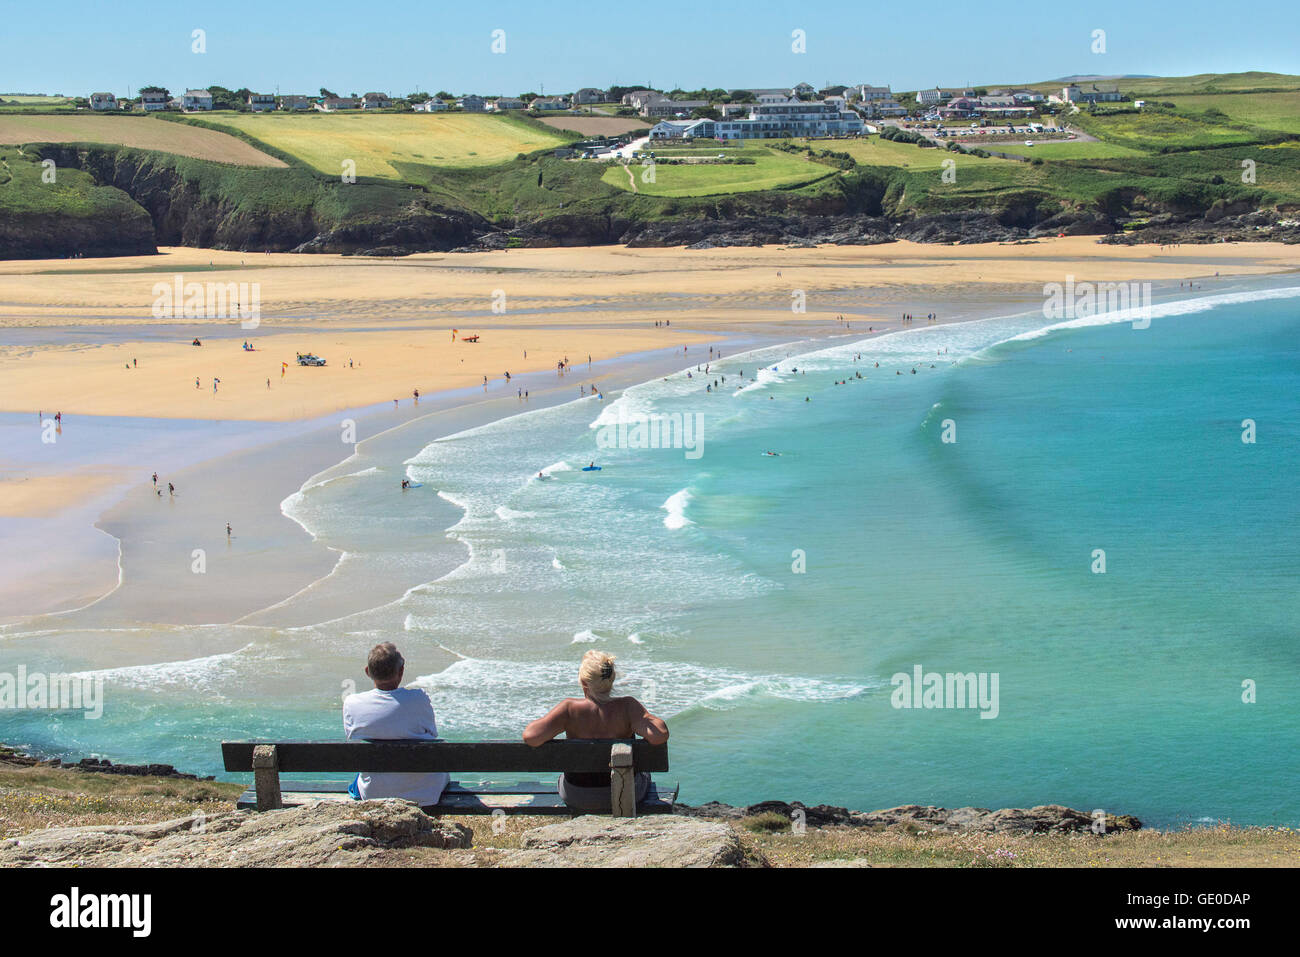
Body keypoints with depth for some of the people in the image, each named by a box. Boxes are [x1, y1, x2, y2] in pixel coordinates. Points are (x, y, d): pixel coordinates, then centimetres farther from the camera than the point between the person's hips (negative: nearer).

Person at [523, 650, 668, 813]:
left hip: (577, 799, 0)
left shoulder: (570, 709, -22)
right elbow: (660, 735, -34)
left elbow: (530, 737, -30)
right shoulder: (628, 707, -22)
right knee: (644, 775, 38)